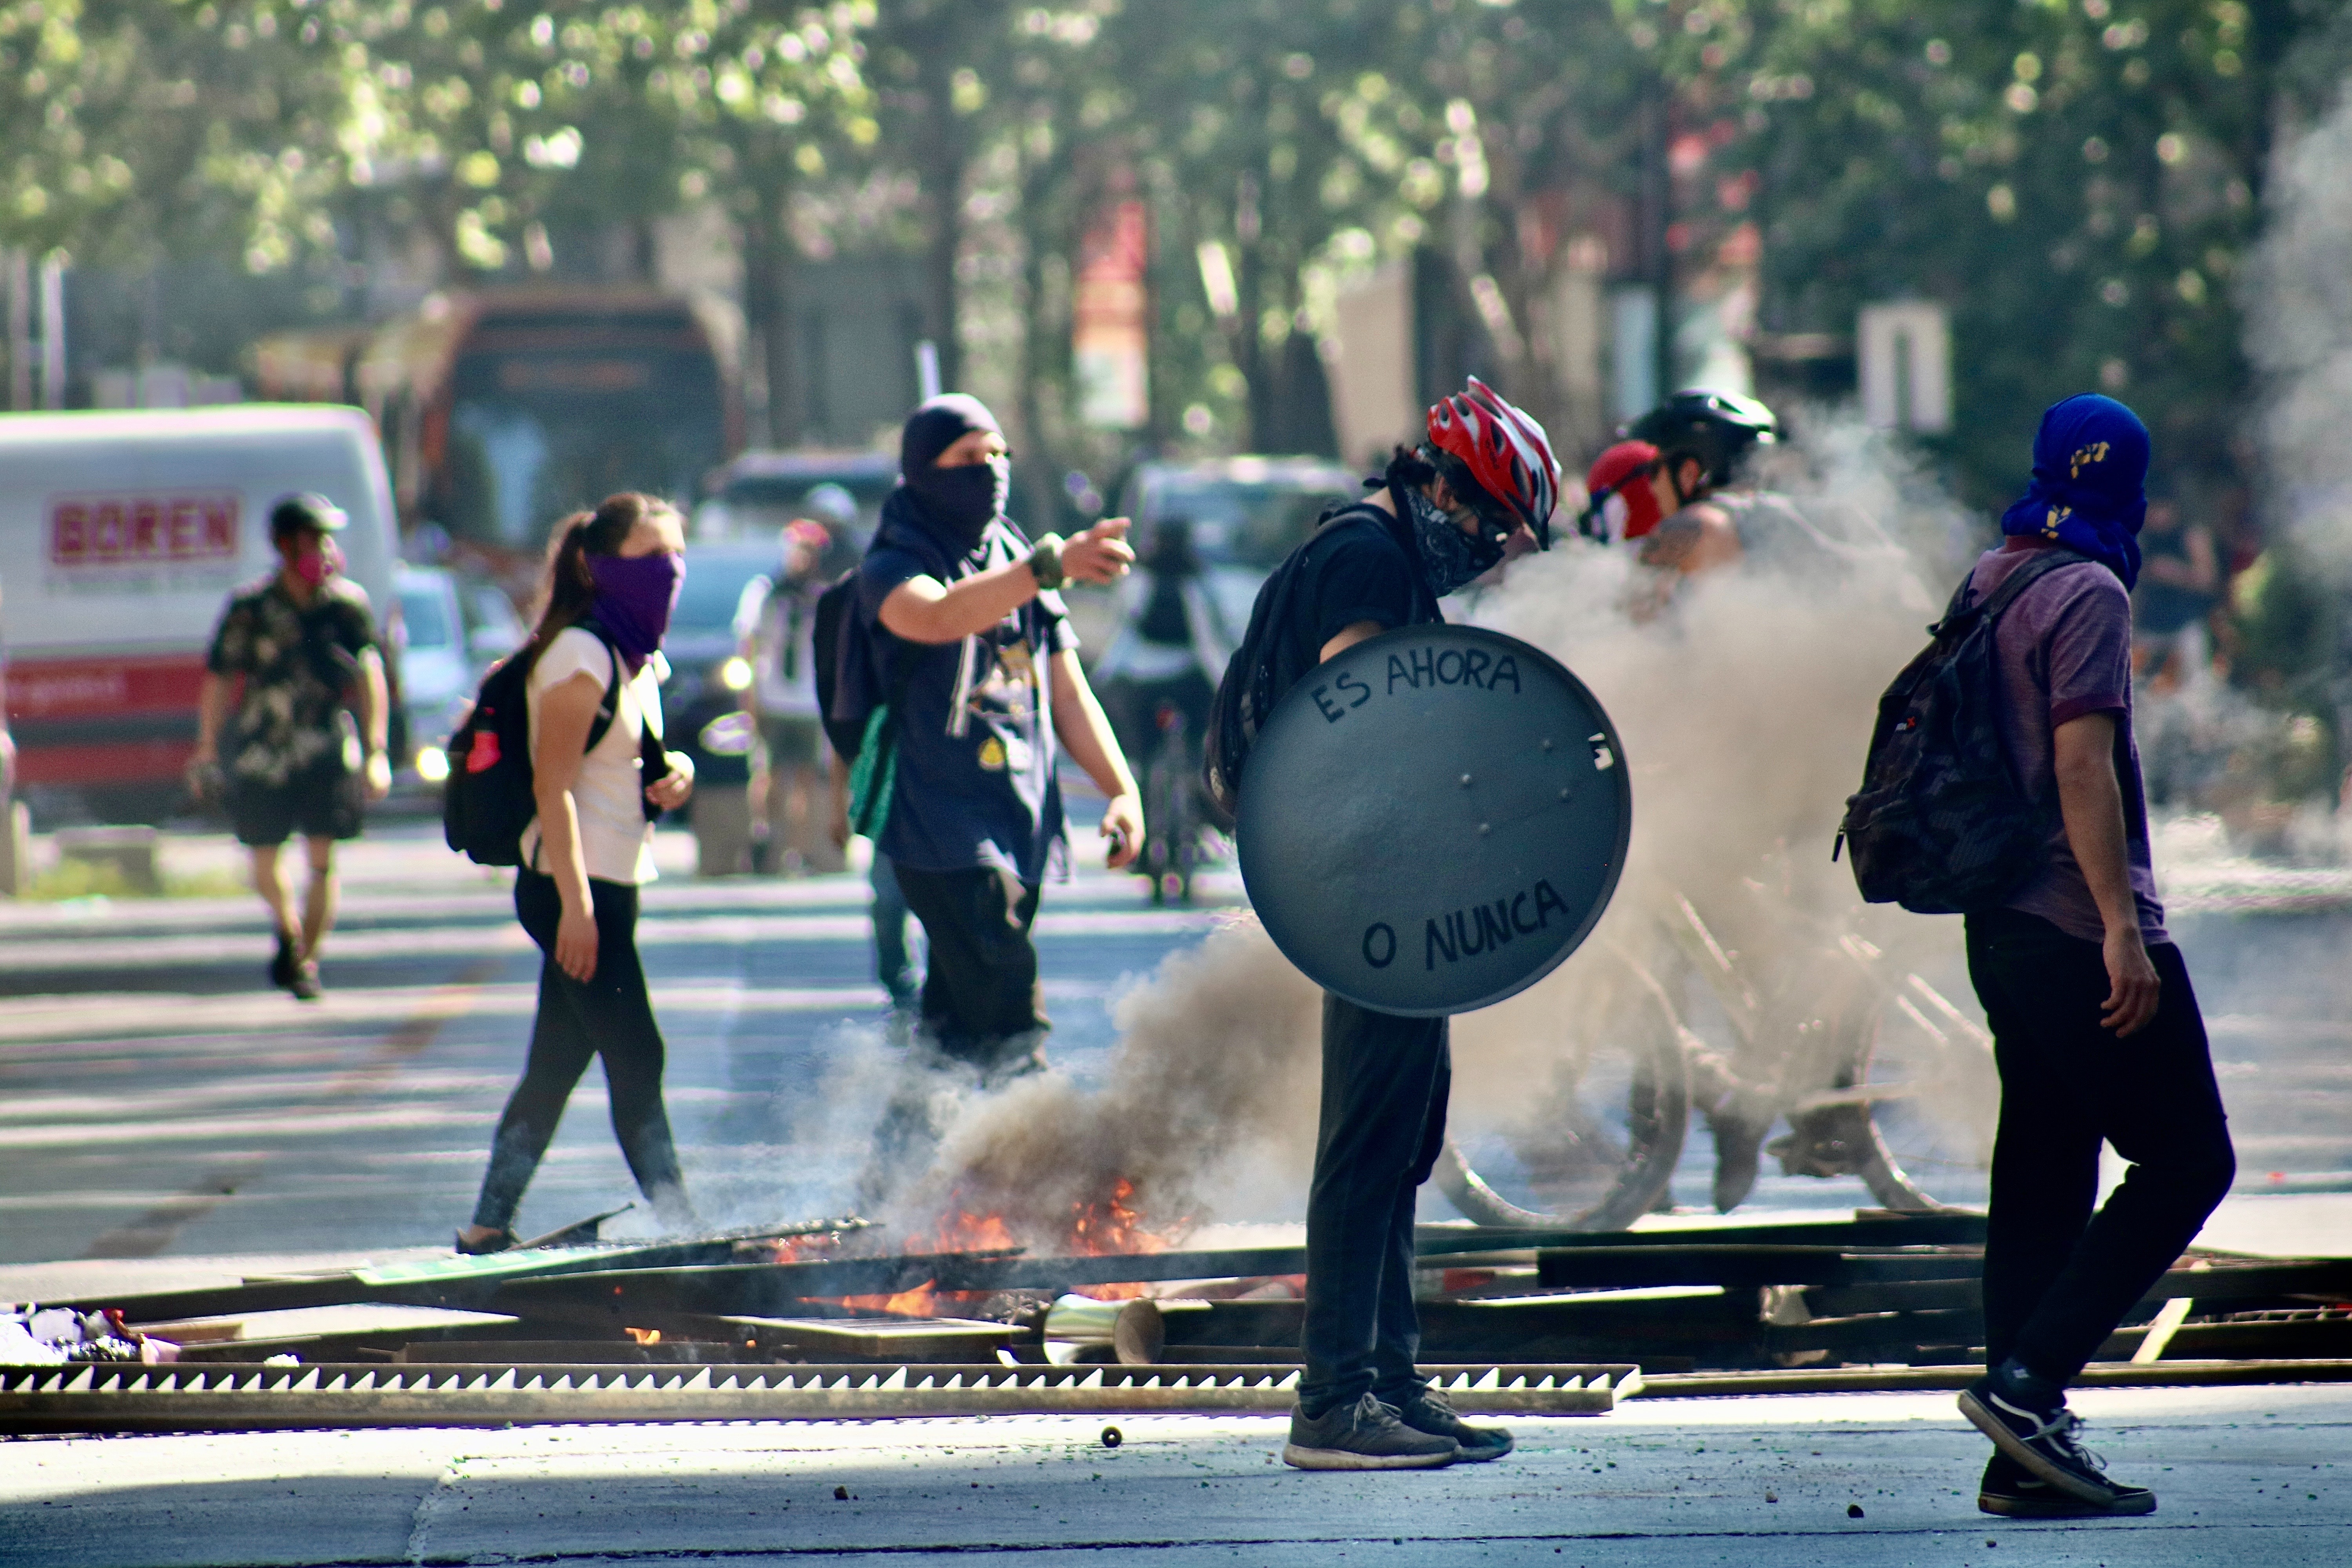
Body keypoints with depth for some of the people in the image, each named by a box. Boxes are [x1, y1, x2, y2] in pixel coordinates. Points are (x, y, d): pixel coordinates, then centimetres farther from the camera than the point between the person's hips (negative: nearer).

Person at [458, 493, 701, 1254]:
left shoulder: (639, 659, 15)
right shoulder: (581, 654, -14)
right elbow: (553, 785, -19)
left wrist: (670, 774, 2)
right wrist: (576, 904, -25)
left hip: (612, 885, 9)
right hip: (574, 884, -9)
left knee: (557, 1063, 10)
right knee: (635, 1058, -10)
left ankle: (489, 1227, 14)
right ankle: (676, 1222, -9)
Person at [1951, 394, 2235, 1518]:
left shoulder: (1987, 586, 14)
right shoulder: (2087, 594, -12)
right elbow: (2082, 763, -21)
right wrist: (2122, 928, -23)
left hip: (2004, 928, 9)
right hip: (2078, 925, -9)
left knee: (2043, 1185, 9)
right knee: (2186, 1161, -4)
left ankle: (2027, 1453, 7)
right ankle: (2027, 1379, -14)